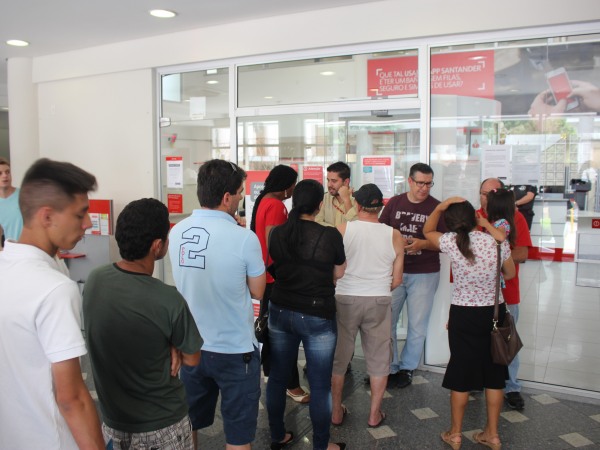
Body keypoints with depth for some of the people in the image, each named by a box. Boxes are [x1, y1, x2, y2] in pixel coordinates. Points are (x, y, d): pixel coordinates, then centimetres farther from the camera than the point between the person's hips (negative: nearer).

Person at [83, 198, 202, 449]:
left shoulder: (93, 281, -13)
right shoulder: (168, 300, -29)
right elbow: (192, 359, -13)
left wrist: (168, 349, -8)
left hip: (113, 419, 4)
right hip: (163, 424, -4)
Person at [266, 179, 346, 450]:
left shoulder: (278, 233, -4)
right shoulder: (330, 235, -15)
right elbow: (339, 274, -1)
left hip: (280, 313, 5)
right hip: (318, 317, -4)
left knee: (277, 377, 18)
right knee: (320, 385, 10)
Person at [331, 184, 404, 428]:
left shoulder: (341, 230, -8)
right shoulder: (394, 236, -2)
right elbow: (396, 280, 2)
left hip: (345, 300, -1)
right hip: (379, 302, 1)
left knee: (338, 357, 15)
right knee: (379, 359, 16)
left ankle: (336, 412, 26)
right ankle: (375, 414, 26)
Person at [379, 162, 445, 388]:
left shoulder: (437, 207, -3)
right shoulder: (394, 203, 4)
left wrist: (422, 244, -20)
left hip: (424, 274, -2)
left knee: (417, 325, 7)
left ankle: (407, 368, 25)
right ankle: (389, 367, 20)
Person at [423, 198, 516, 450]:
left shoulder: (451, 243, -12)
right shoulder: (497, 242, -10)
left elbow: (427, 231, 9)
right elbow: (510, 274, 7)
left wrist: (440, 207, 11)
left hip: (463, 315, -1)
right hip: (494, 313, 2)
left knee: (461, 373, 11)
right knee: (493, 374, 15)